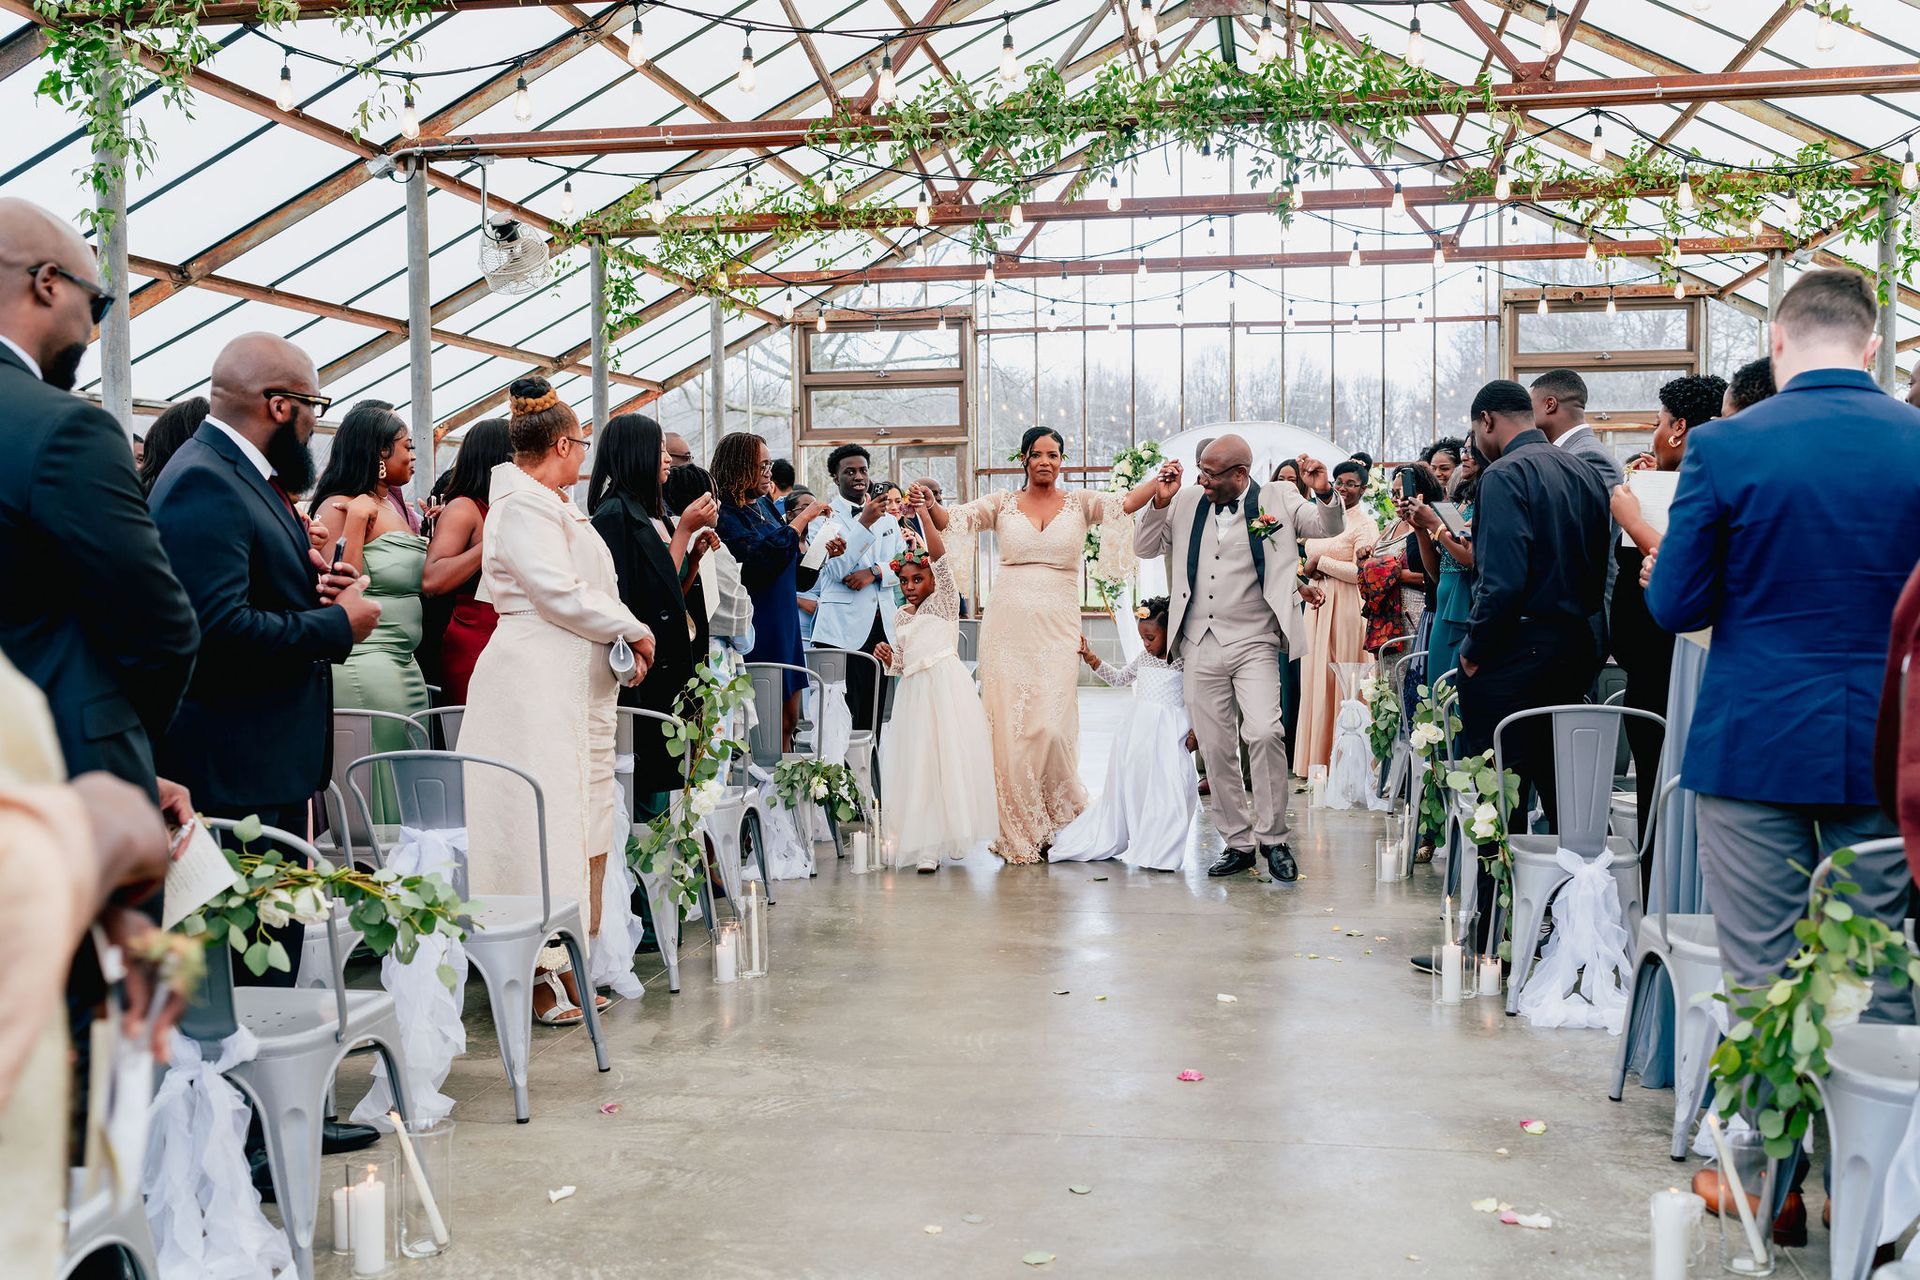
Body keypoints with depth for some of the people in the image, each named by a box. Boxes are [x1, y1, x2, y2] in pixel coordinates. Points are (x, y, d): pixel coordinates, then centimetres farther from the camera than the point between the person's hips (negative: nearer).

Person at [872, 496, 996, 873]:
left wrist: (924, 514, -19)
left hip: (946, 688, -6)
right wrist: (889, 658, 2)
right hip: (915, 693, 6)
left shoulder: (943, 602, 4)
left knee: (948, 759, -7)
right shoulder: (901, 617, 19)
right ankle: (924, 841, 6)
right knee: (917, 764, 2)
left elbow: (940, 557, -11)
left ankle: (934, 845, -1)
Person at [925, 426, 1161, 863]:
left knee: (1051, 725, -9)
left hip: (1057, 628, -1)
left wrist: (1159, 482, -28)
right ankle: (1019, 833, 14)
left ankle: (1059, 821, 17)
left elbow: (1125, 503, -9)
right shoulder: (1003, 503, 9)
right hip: (1008, 626, 1)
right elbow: (952, 519, -2)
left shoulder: (1079, 502, 8)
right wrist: (928, 506, -24)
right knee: (1009, 726, 0)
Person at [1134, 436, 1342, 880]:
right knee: (1216, 749, 7)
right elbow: (1145, 547, 14)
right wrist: (1159, 503, -2)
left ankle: (1272, 837, -4)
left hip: (1253, 643, -3)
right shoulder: (1187, 502, 8)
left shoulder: (1277, 500, 2)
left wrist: (1325, 495, -18)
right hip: (1199, 647, 4)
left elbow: (1329, 527, 2)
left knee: (1264, 732, -20)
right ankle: (1237, 843, 19)